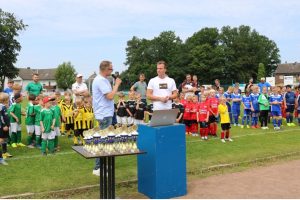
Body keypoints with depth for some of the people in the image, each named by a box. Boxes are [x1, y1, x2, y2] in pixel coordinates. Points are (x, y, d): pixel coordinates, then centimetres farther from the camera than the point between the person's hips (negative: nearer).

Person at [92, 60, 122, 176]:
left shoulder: (101, 79, 15)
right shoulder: (101, 81, -18)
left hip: (105, 114, 11)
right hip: (105, 114, -11)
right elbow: (110, 96, -22)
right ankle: (98, 168, -2)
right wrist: (117, 84, -14)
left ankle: (101, 164, 27)